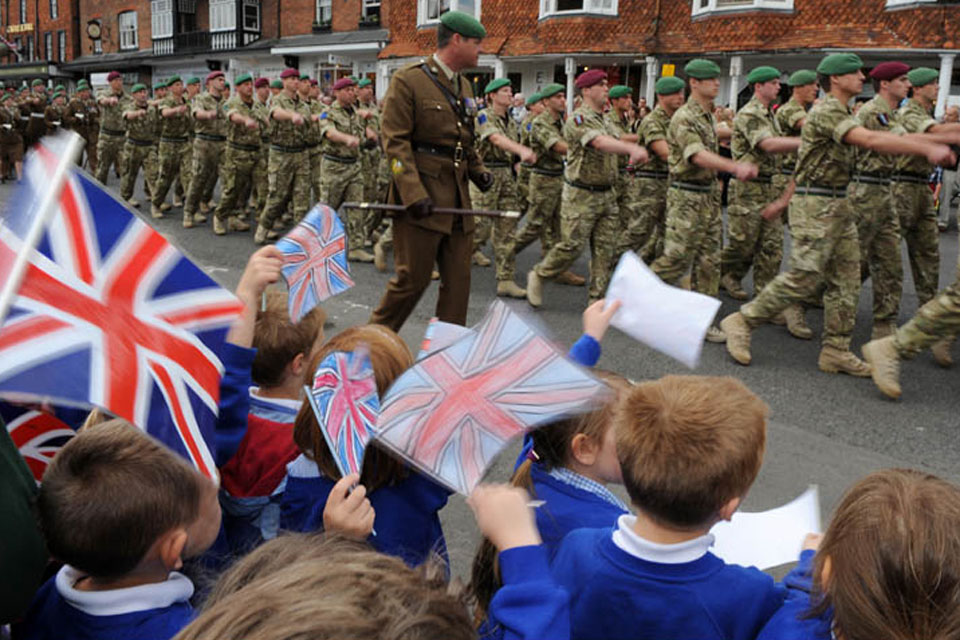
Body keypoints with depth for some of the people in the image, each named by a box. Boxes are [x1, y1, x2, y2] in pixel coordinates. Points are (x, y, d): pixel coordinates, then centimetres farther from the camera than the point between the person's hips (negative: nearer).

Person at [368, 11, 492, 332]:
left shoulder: (464, 86, 17)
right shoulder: (408, 80, -7)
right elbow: (395, 142, -13)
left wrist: (478, 170, 7)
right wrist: (414, 194, -23)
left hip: (457, 197, 7)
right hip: (421, 196, -7)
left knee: (458, 280, 7)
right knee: (413, 278, -2)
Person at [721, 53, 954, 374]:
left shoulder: (841, 113, 18)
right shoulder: (827, 111, -15)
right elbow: (870, 140, -28)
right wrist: (927, 148, -29)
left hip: (838, 204, 10)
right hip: (815, 205, -10)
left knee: (846, 278, 7)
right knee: (804, 276, -11)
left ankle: (836, 350, 11)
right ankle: (742, 321, 0)